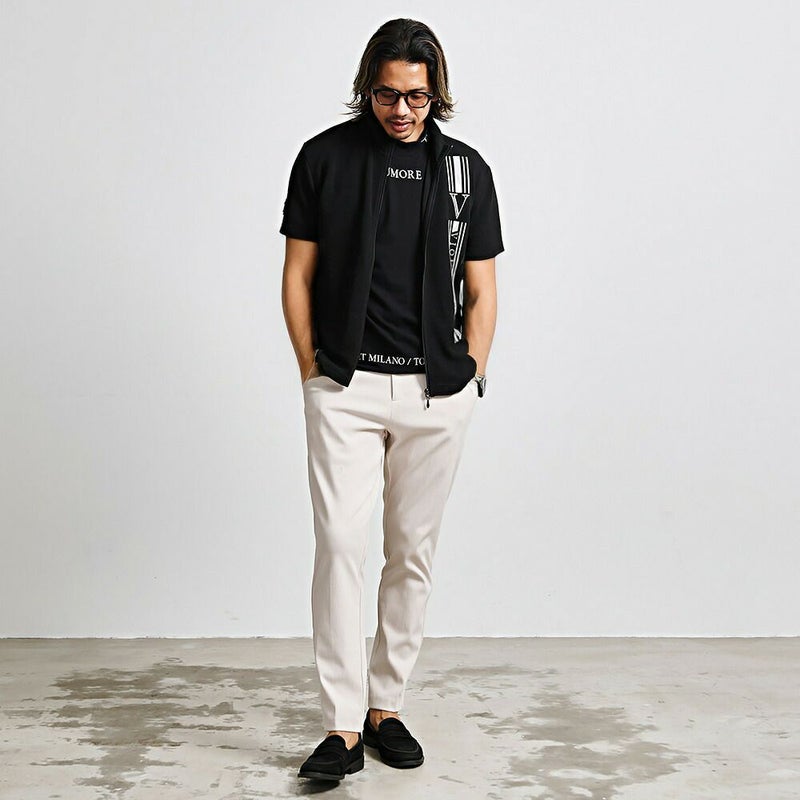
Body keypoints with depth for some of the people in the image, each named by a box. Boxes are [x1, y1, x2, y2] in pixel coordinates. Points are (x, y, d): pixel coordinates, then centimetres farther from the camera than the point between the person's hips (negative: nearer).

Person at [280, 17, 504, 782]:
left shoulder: (466, 168, 6)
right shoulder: (324, 157, 2)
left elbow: (481, 292, 9)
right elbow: (298, 276, 5)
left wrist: (469, 383, 2)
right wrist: (312, 375, -1)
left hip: (435, 392, 2)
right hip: (345, 386, -2)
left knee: (412, 552, 8)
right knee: (340, 542, -10)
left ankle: (387, 707, 21)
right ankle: (342, 728, -5)